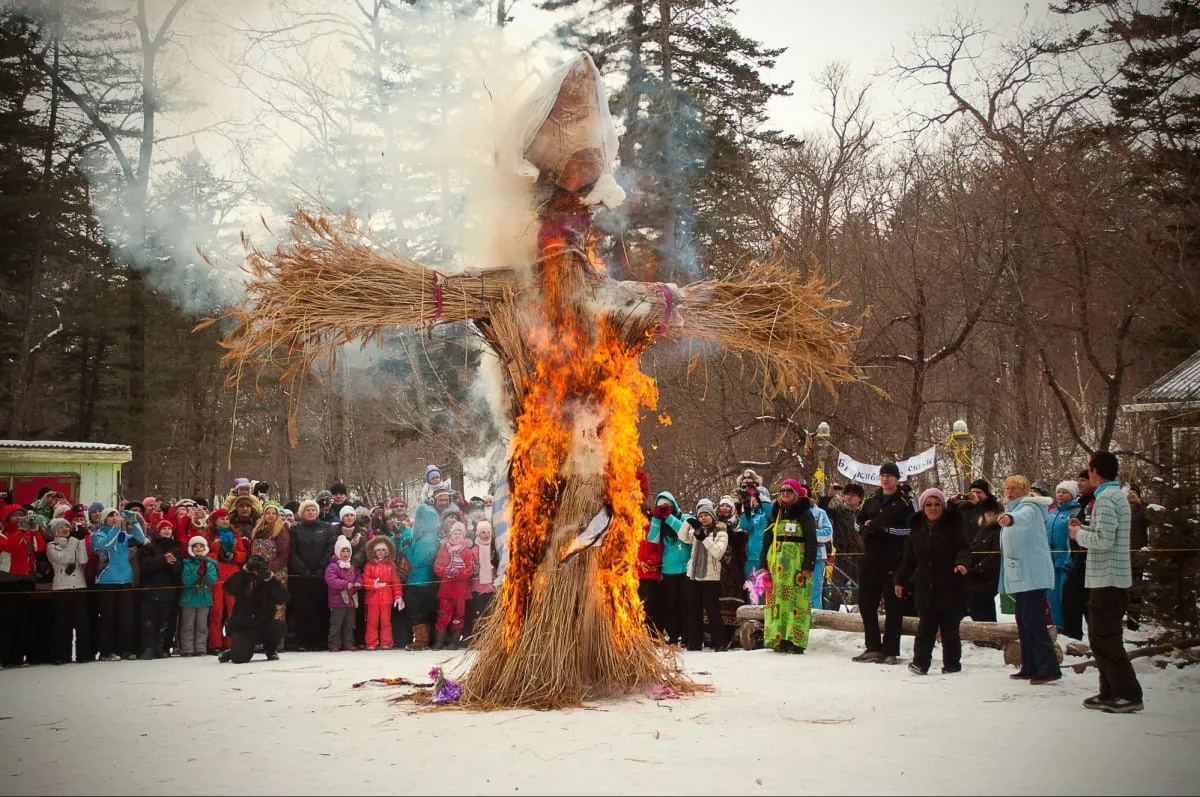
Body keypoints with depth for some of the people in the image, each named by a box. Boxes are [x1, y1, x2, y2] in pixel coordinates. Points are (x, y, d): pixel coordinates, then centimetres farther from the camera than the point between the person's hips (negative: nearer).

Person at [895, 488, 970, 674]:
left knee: (949, 627, 4)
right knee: (926, 626, -3)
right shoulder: (917, 528, 11)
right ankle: (920, 662, -2)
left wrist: (961, 562, -28)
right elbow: (908, 557, 16)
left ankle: (952, 663, 15)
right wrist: (899, 580, 14)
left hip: (950, 587, -3)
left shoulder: (953, 525, 0)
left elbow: (964, 548, -8)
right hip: (925, 587, 3)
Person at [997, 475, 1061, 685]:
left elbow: (1024, 517, -37)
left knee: (1034, 622, -14)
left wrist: (1011, 518, -57)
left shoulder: (1029, 506, -11)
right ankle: (1030, 667, 20)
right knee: (1024, 622, 13)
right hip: (1019, 575, 10)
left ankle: (1049, 669, -14)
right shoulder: (1013, 508, 21)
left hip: (1033, 575, -10)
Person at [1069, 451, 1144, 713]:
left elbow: (1104, 539, -24)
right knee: (1102, 638, 15)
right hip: (1113, 579, 10)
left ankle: (1129, 695, -6)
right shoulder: (1117, 495, 16)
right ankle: (1109, 694, 20)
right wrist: (1085, 528, 11)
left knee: (1105, 640, -7)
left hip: (1107, 579, -10)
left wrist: (1079, 534, -8)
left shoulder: (1105, 499, -16)